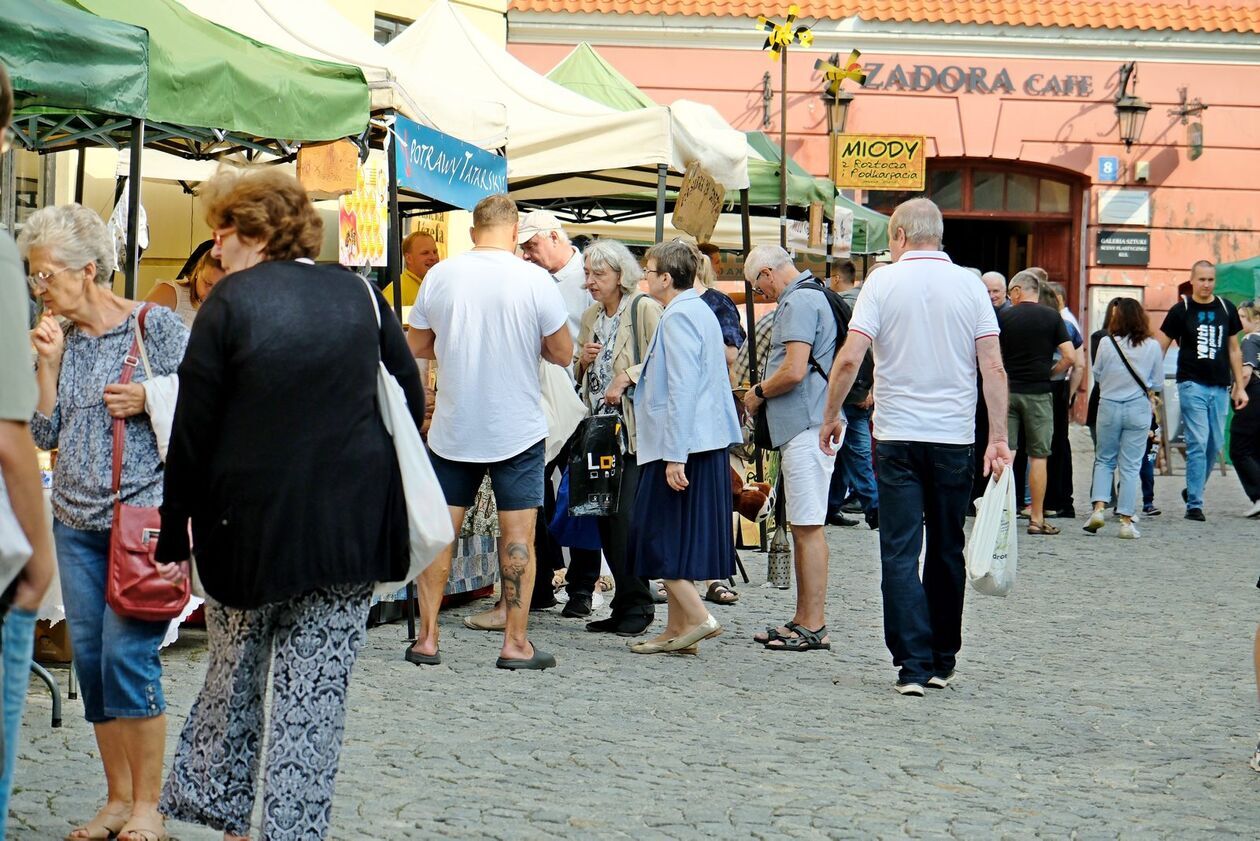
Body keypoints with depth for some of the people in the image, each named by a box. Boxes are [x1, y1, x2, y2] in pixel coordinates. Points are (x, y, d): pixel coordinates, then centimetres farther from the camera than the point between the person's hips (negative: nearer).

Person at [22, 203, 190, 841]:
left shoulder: (156, 325, -5)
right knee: (89, 657, 6)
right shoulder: (60, 337, 11)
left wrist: (148, 400, -17)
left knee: (127, 655, -10)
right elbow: (45, 435, 8)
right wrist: (49, 363, -1)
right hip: (76, 520, 6)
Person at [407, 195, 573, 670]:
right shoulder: (535, 280, -10)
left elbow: (416, 347, 8)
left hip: (453, 429, 2)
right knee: (518, 533, 3)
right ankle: (516, 643, 4)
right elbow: (563, 354, -3)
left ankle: (427, 637, 11)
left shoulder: (440, 276, -2)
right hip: (518, 430, -2)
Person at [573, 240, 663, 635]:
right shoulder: (591, 317, 18)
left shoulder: (644, 309, -5)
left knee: (627, 518, -12)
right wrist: (583, 361, 6)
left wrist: (626, 377, -18)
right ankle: (625, 603, 12)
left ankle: (636, 605, -3)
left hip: (636, 430, -8)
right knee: (605, 518, 5)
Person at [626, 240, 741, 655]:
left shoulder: (678, 317, -14)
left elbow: (682, 388, -20)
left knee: (658, 536, -4)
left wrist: (674, 456, -22)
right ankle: (677, 628, 14)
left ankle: (697, 617, -6)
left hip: (681, 444, -10)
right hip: (708, 442, 10)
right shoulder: (701, 311, 15)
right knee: (680, 537, 12)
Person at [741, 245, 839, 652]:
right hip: (806, 425, 11)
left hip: (806, 428, -11)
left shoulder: (798, 302, -13)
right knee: (802, 526, 14)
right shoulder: (813, 296, 20)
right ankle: (804, 620, 20)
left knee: (807, 526, -8)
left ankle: (814, 627, -6)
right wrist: (766, 393, 15)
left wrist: (758, 393, -5)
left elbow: (793, 371, -21)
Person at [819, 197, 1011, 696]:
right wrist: (999, 438, -1)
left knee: (901, 554, 0)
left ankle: (913, 664, -7)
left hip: (898, 436, -2)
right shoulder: (969, 285, 4)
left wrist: (831, 416, 4)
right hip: (954, 439, 2)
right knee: (946, 552, 12)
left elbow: (850, 358, -9)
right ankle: (942, 663, 19)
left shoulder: (883, 282, -2)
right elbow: (993, 368, -2)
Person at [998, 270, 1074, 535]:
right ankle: (1037, 518, 3)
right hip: (1038, 393, -1)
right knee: (1038, 456, 3)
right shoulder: (1052, 317, 0)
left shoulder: (1003, 317, 1)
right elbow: (1069, 356, -6)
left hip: (1007, 391, 1)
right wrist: (1049, 373, 9)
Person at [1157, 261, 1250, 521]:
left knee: (1215, 445, 7)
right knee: (1198, 444, -9)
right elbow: (1159, 348, 1)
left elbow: (1234, 349, 16)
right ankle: (1194, 504, -5)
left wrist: (1240, 387, 12)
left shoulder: (1226, 309, 10)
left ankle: (1193, 490, 27)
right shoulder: (1181, 310, -1)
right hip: (1192, 385, -4)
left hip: (1219, 387, 4)